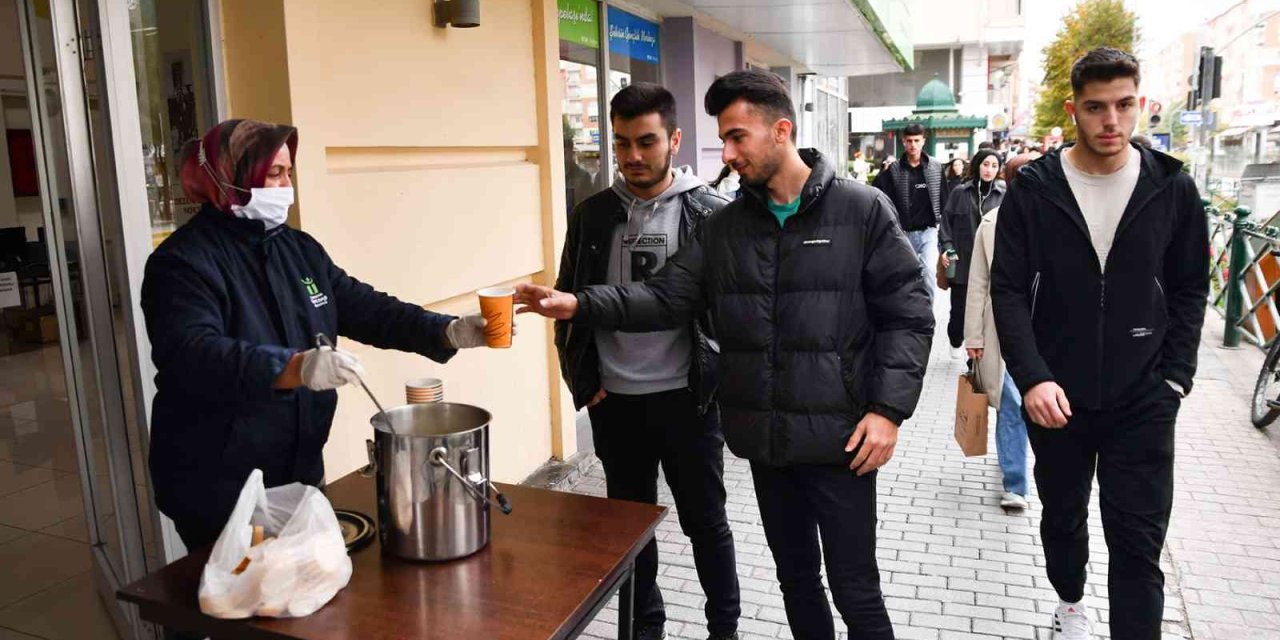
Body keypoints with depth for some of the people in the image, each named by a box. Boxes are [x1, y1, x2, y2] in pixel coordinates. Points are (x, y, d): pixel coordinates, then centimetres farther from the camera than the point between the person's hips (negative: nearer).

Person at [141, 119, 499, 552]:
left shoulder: (299, 250, 8)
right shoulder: (183, 261, -14)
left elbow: (364, 308, 6)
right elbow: (191, 355, -29)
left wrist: (448, 332, -8)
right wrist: (293, 368, -44)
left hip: (300, 469, 7)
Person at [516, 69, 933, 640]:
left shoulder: (862, 211, -7)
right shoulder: (724, 227, 5)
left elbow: (908, 315, -7)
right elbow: (667, 297, -1)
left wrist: (888, 410, -15)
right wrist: (579, 304, -15)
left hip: (840, 439, -4)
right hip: (766, 440, 4)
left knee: (855, 590, 7)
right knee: (796, 576, 20)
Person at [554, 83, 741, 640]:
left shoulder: (711, 213, -7)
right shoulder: (592, 215, 2)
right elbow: (569, 302, 9)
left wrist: (724, 380, -8)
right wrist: (581, 380, 3)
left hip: (687, 399, -3)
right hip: (615, 403, 3)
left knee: (705, 521, 12)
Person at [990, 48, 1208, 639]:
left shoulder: (1171, 188, -1)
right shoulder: (1034, 189, -5)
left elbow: (1189, 290, 6)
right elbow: (1009, 290, -7)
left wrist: (1175, 378, -3)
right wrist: (1032, 377, -18)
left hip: (1142, 401, 0)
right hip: (1056, 396, 1)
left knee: (1139, 544, 0)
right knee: (1062, 517, 20)